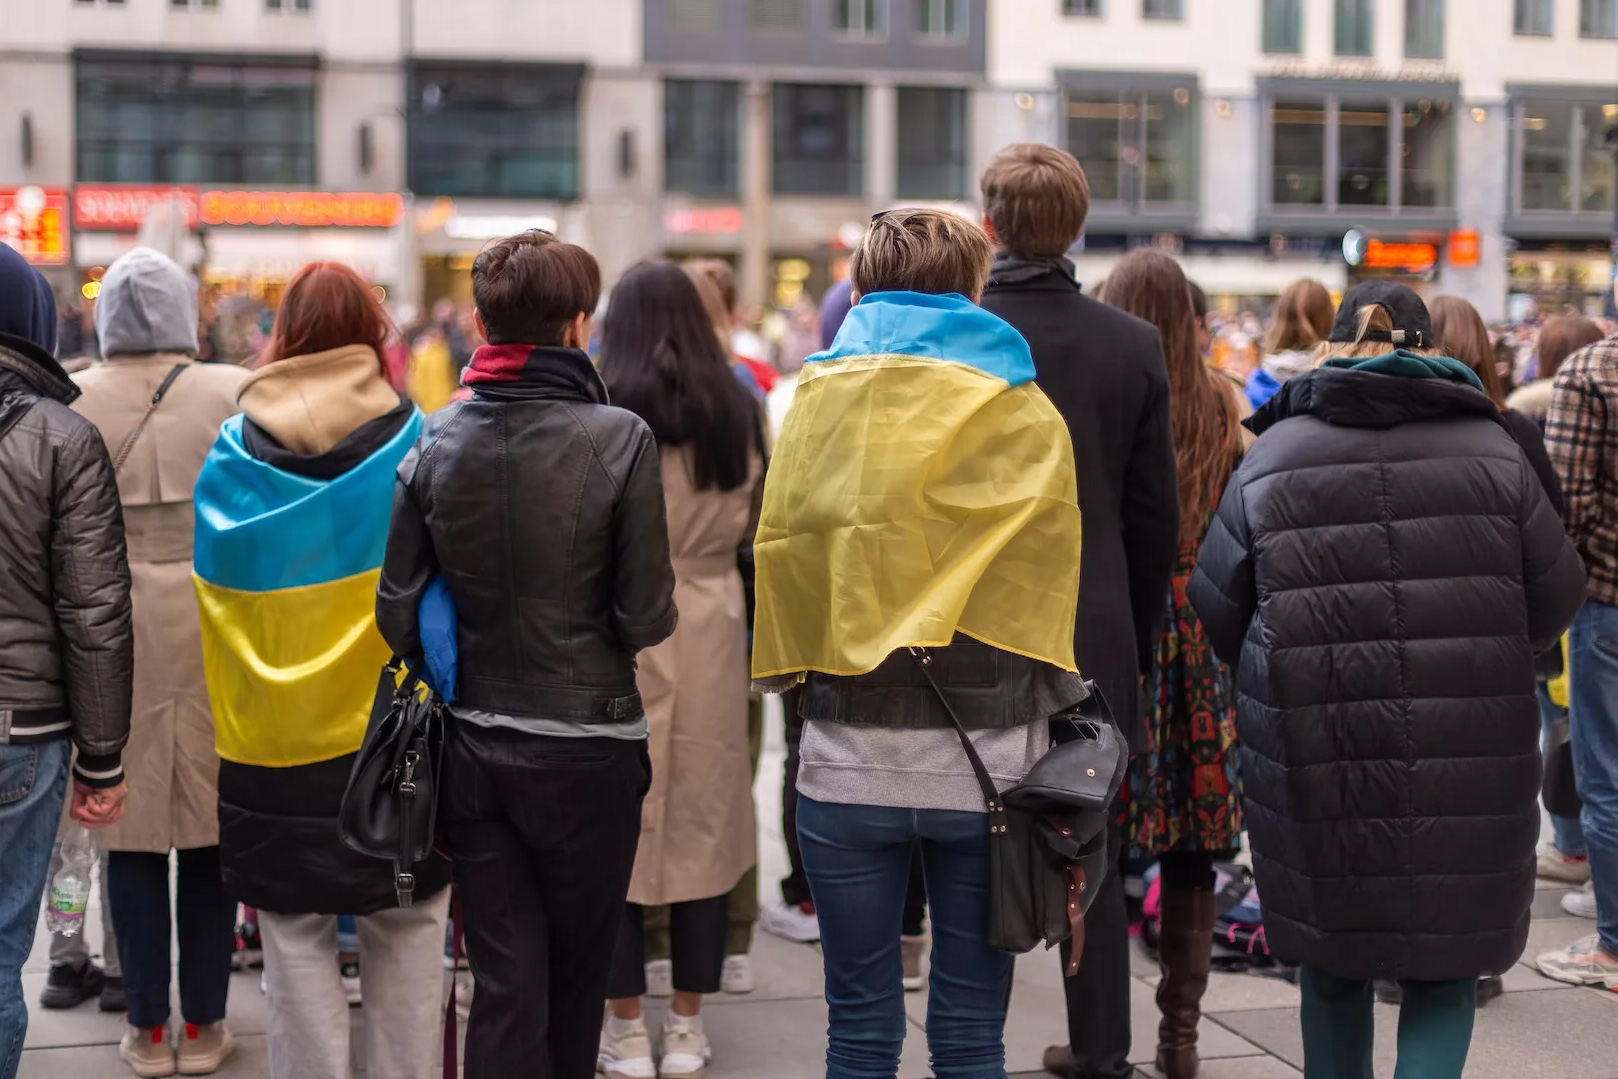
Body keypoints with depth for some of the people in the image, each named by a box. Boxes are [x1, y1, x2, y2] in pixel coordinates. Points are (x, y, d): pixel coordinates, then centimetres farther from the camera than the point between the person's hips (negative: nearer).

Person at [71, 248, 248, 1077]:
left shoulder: (73, 404, -4)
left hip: (114, 636, 0)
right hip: (214, 632, 0)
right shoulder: (233, 395, -5)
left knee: (132, 831, 8)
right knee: (210, 831, 9)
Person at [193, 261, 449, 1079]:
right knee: (405, 934, 9)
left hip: (271, 740, 1)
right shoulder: (413, 444, -6)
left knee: (295, 941, 8)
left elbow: (212, 592, 5)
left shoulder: (232, 453, -1)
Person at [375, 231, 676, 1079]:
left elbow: (397, 614, -4)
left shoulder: (435, 443, -4)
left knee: (504, 982, 7)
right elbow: (648, 617, -13)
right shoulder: (618, 439, -13)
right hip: (585, 746, -3)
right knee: (577, 976, 16)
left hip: (471, 745, 3)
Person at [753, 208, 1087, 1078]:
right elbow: (1048, 575, 3)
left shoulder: (818, 400, 2)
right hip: (985, 762, 0)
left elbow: (779, 554, 3)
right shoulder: (1025, 414, 1)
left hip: (850, 756, 0)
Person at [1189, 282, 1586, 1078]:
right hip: (1466, 766, 0)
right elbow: (1554, 602, 4)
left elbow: (1218, 621, 3)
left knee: (1332, 968, 17)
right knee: (1444, 973, 10)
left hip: (1316, 766, 1)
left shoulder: (1269, 459, -2)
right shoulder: (1491, 449, -2)